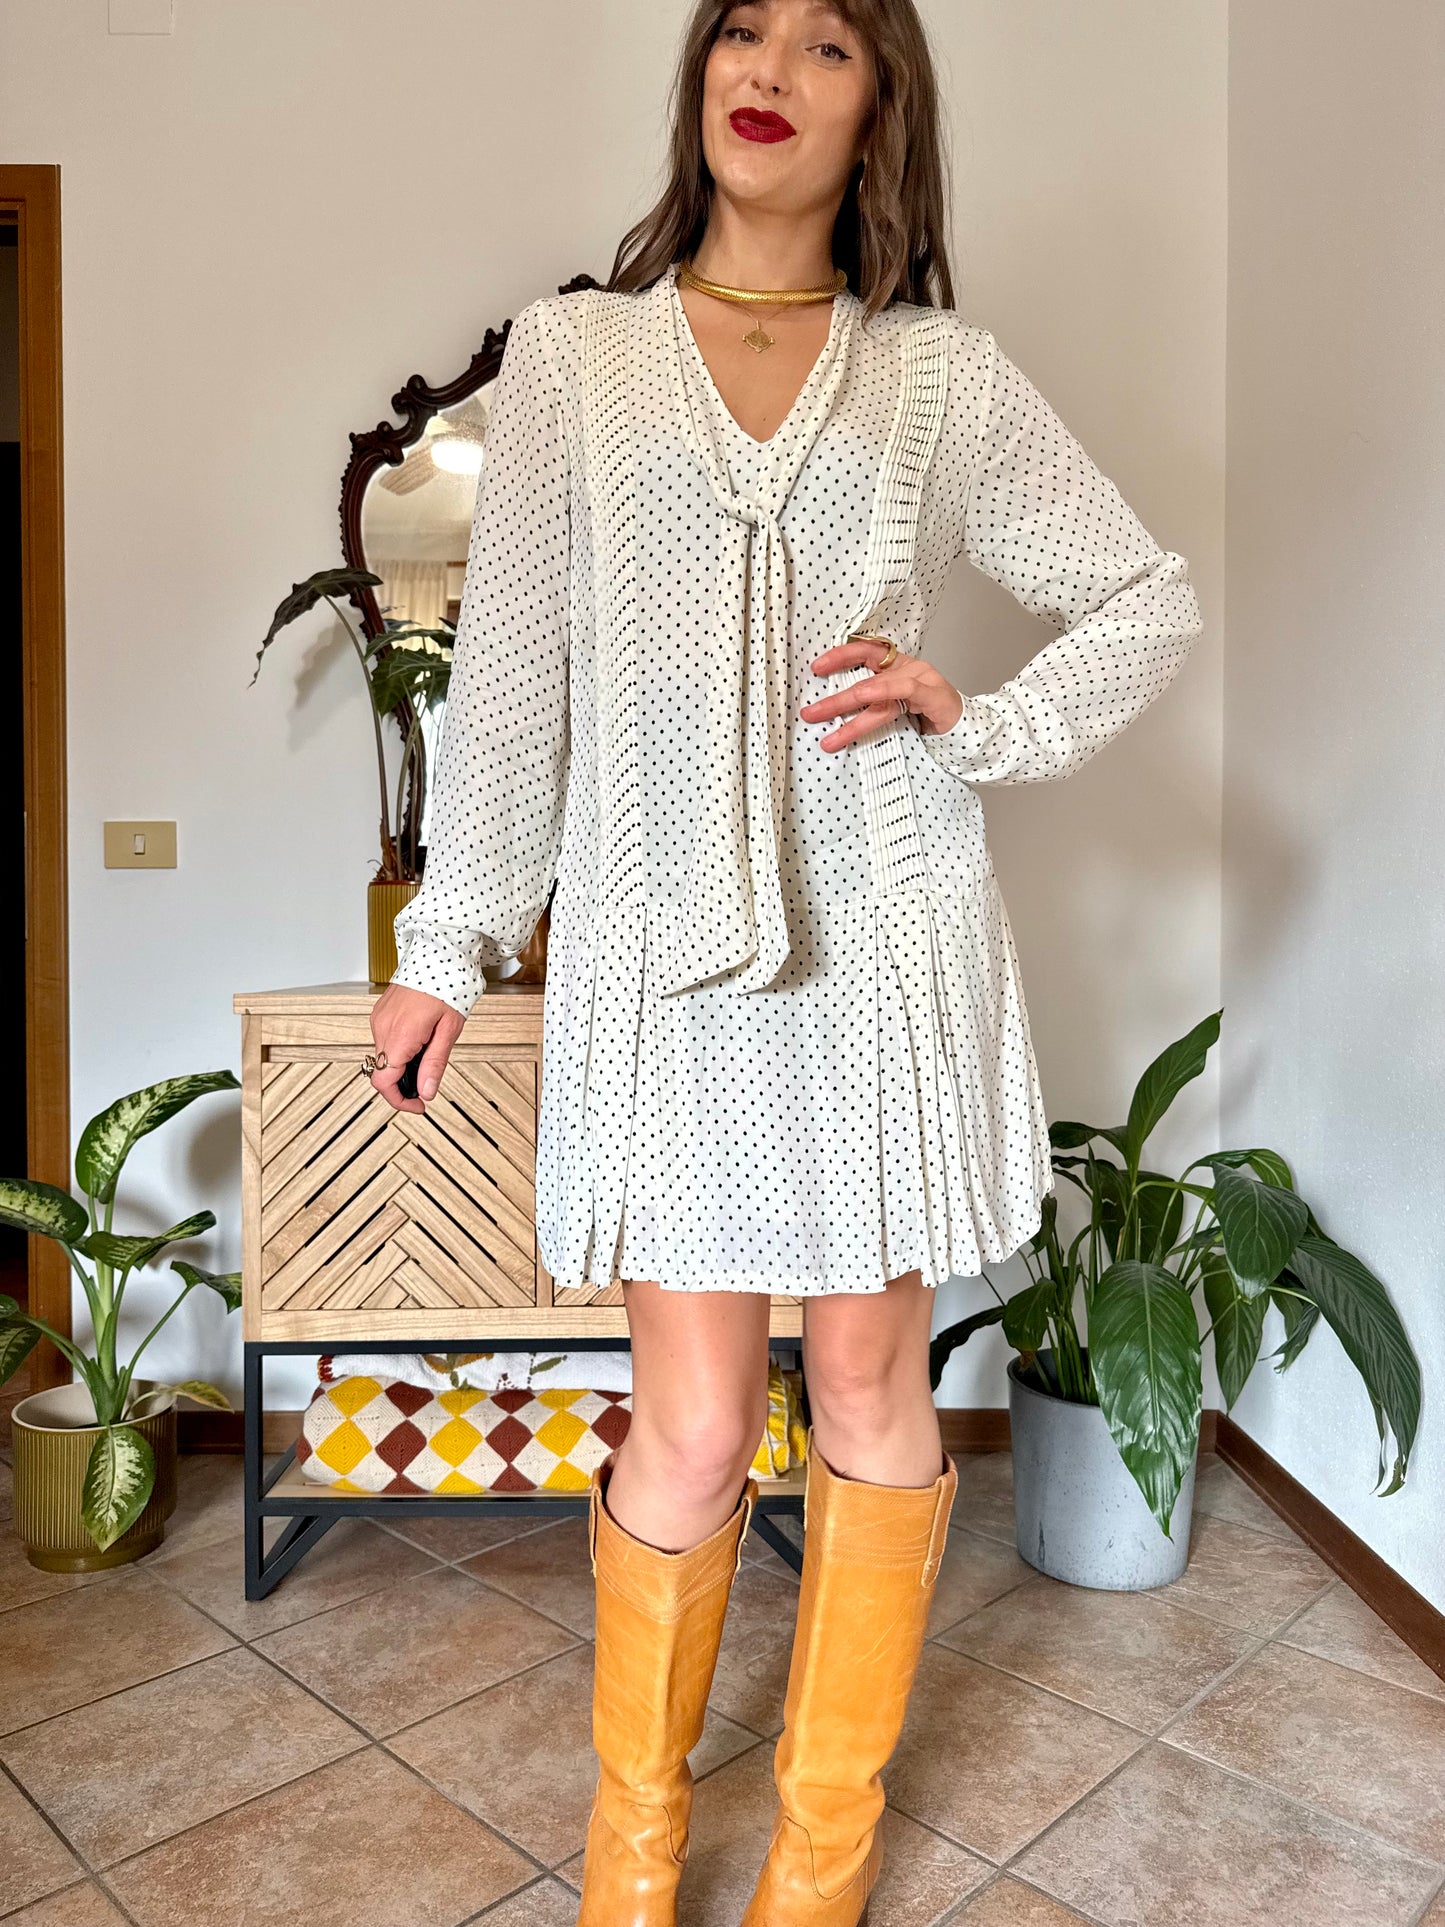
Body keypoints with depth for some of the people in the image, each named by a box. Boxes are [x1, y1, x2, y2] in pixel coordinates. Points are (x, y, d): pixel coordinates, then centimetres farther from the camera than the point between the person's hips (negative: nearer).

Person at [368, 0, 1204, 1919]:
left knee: (873, 1383, 8)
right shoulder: (570, 350, 10)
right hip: (660, 945, -1)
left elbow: (1153, 603, 14)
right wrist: (450, 939, 6)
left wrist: (981, 725, -2)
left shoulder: (944, 372, 9)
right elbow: (510, 666, 7)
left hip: (886, 936, 1)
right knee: (692, 1428, 0)